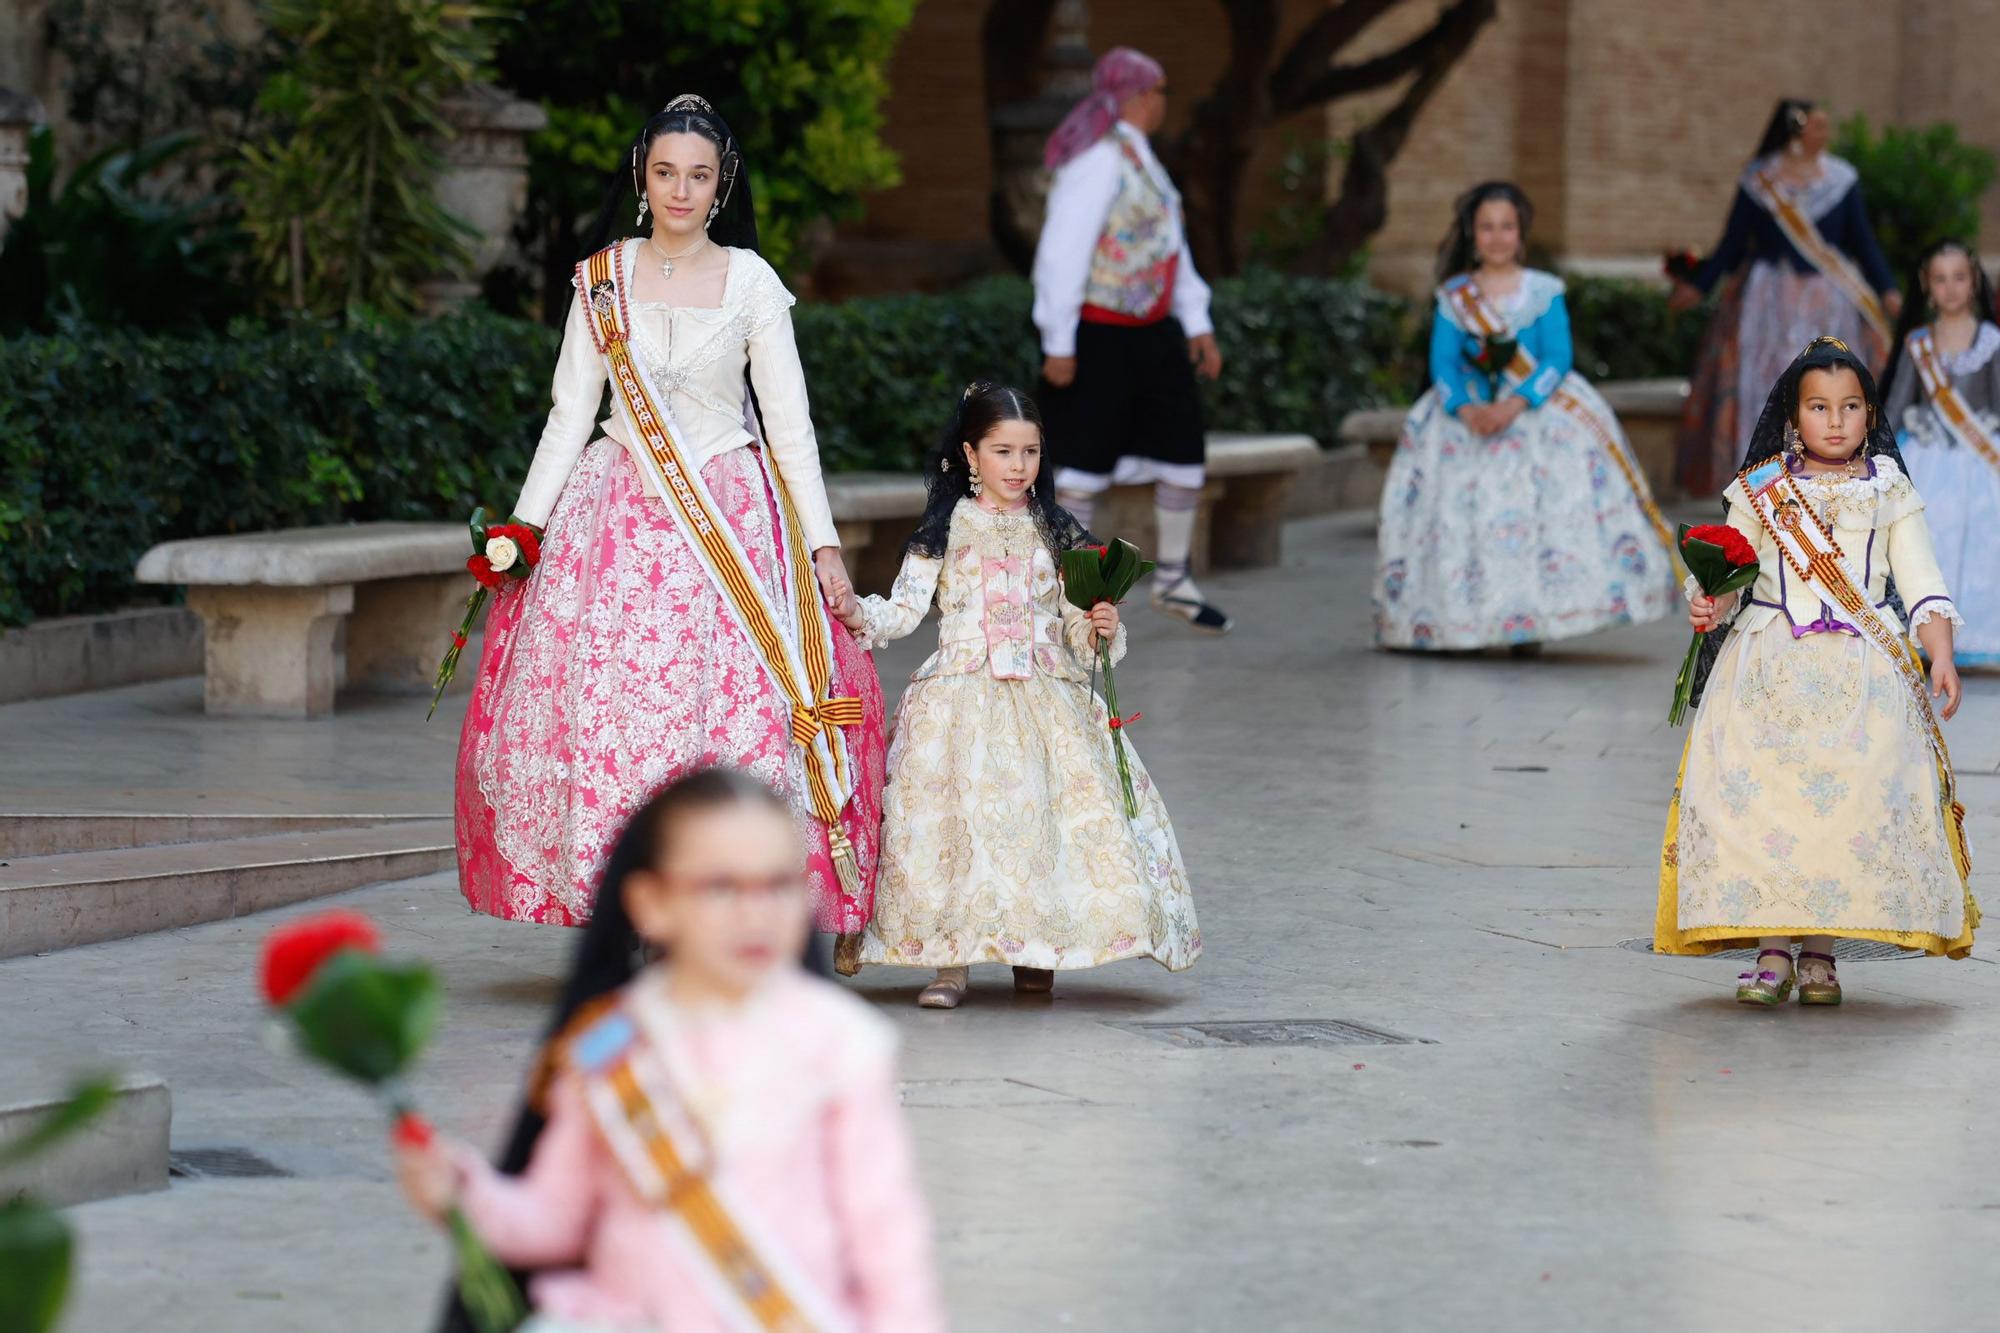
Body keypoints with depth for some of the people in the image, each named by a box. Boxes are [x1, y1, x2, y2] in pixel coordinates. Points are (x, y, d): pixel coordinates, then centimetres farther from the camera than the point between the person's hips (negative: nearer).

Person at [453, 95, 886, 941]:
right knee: (606, 707, -6)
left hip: (727, 519, -2)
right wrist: (522, 525, 4)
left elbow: (789, 423, 2)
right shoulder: (603, 279, 6)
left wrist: (824, 543, -3)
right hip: (619, 513, 2)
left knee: (727, 706, -10)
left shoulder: (751, 284, 1)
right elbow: (570, 414, 9)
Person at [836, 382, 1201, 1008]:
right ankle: (951, 962, -8)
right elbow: (905, 608, 1)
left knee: (1042, 811, -11)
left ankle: (1035, 951, 5)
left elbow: (1076, 624, 11)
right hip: (962, 694, -2)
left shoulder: (1056, 532, 11)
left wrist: (1100, 629, -9)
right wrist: (860, 617, -16)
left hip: (1046, 694, 2)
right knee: (960, 814, -14)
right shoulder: (944, 531, 5)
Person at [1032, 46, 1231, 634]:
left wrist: (1198, 324, 17)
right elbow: (1063, 251, -19)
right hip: (1097, 336, -9)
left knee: (1185, 452, 10)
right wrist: (1058, 345, -20)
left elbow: (1172, 246, 21)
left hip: (1152, 333, 9)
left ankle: (1173, 580, 24)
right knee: (1088, 460, -4)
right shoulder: (1096, 161, -16)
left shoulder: (1139, 158, 15)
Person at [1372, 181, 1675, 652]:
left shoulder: (1544, 291, 3)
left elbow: (1558, 358, -6)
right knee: (1458, 509, -13)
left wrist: (1514, 405, -20)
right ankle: (1462, 620, -10)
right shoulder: (1453, 296, 8)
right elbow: (1443, 362, 0)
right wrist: (1466, 409, -19)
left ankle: (1532, 618, -17)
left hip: (1537, 409, -2)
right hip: (1469, 413, 2)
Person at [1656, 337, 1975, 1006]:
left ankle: (1819, 950, -1)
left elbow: (1922, 582, 8)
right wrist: (1711, 604, -15)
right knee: (1763, 799, -11)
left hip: (1863, 674, 0)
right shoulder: (1761, 491, 10)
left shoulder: (1890, 493, 11)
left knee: (1853, 799, -10)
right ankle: (1773, 947, -5)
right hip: (1769, 668, 0)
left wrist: (1941, 656, -3)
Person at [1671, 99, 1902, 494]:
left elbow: (1863, 240, 6)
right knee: (1763, 388, -3)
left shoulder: (1842, 179, 4)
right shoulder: (1758, 180, 0)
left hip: (1828, 301, 1)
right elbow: (1733, 243, 4)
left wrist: (1886, 289, -2)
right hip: (1770, 299, -1)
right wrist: (1698, 284, -1)